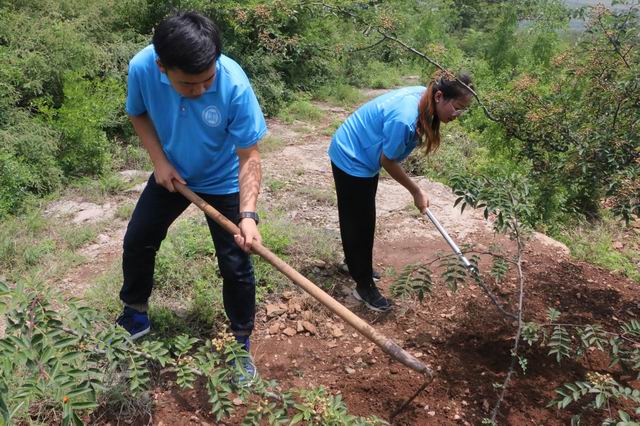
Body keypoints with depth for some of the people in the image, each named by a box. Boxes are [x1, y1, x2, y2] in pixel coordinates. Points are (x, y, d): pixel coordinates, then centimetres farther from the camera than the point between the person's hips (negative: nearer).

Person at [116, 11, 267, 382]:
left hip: (223, 182, -3)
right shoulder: (142, 68, -26)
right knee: (137, 243, 13)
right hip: (172, 174, 4)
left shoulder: (234, 84, -35)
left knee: (235, 265, -4)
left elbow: (249, 157, -29)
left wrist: (248, 214, -41)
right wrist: (160, 161, -15)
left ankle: (241, 343, 18)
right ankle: (135, 317, 38)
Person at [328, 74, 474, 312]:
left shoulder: (423, 97, -9)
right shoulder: (405, 119, -36)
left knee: (363, 216, 23)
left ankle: (354, 260, 45)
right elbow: (387, 161, -23)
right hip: (350, 159, -9)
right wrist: (416, 191, -13)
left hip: (362, 156, 9)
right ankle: (364, 286, 12)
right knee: (359, 221, 0)